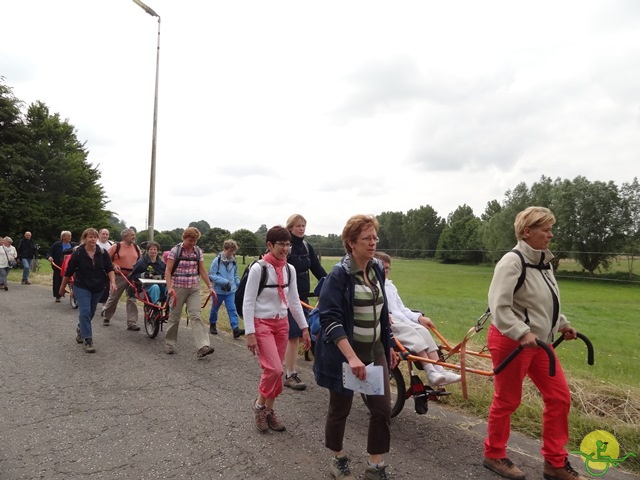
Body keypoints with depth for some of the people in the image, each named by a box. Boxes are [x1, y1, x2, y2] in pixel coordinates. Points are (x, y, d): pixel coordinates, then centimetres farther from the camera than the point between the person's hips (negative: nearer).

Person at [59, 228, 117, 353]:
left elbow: (109, 269, -4)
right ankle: (88, 340, -10)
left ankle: (80, 329, 44)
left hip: (98, 288, 3)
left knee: (90, 313, 15)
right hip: (81, 287, -3)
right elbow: (68, 272, -2)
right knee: (85, 312, -14)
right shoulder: (78, 253, -10)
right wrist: (62, 288, 5)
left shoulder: (103, 253, -4)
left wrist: (112, 282, -21)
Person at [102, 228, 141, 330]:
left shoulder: (136, 247, 10)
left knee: (132, 299, 0)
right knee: (113, 298, 8)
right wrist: (114, 265, -15)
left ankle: (132, 323, 2)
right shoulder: (116, 246, -3)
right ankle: (106, 317, 31)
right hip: (119, 276, -3)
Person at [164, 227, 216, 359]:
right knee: (174, 317, 8)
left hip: (194, 288, 2)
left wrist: (210, 286, 4)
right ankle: (169, 344, 26)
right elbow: (168, 271, -7)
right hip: (178, 288, -2)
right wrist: (169, 287, -19)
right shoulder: (175, 251, -5)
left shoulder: (198, 252, 5)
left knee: (196, 315, -8)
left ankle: (203, 347, -17)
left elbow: (202, 271, 9)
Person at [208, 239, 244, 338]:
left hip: (231, 291, 2)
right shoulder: (217, 260, -11)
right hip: (219, 290, -2)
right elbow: (211, 275, -13)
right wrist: (225, 281, -20)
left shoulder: (234, 261, 3)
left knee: (232, 309, -6)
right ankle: (212, 325, 37)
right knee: (215, 309, 16)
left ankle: (236, 329, -12)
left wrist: (239, 285, 2)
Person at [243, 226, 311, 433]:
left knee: (276, 371, 9)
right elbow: (248, 302, -13)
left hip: (281, 324, 6)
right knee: (274, 369, -14)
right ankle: (259, 405, 13)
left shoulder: (290, 269, 3)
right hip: (262, 324, -5)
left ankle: (269, 411, 27)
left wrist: (304, 328, 8)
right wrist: (250, 333, -17)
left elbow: (294, 301, 10)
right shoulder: (258, 268, -14)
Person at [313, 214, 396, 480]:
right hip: (345, 352, -6)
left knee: (383, 409, 5)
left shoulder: (377, 269, 3)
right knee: (340, 409, 11)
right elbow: (329, 319, -24)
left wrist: (389, 344, 16)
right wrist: (351, 357, -31)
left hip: (375, 351, 6)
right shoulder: (339, 274, -18)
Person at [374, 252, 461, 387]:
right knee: (411, 332, -29)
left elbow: (401, 309, 22)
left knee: (422, 330, -20)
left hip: (399, 318, 7)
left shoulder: (390, 286, 26)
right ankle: (431, 374, -33)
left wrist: (419, 317, 5)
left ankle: (439, 371, -28)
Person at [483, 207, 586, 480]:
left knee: (559, 397, 10)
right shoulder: (512, 262, -19)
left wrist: (561, 324, 20)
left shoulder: (543, 262, 10)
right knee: (507, 400, 5)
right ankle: (494, 455, 26)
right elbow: (499, 306, -25)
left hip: (538, 341, 9)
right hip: (511, 341, -9)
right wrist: (522, 334, -32)